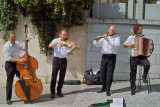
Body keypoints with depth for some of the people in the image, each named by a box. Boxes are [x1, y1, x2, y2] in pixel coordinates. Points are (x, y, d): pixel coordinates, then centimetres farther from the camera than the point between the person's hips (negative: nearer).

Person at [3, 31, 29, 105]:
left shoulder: (17, 43, 2)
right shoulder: (6, 46, -17)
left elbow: (24, 48, 15)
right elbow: (8, 58, -23)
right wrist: (19, 60, -31)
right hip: (10, 65, -6)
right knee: (9, 82, -1)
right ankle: (8, 99, 8)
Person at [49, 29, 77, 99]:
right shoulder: (56, 40, 2)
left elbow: (67, 53, -7)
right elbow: (50, 46, -18)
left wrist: (72, 49, -25)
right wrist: (57, 42, -31)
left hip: (64, 60, 2)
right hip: (56, 59, -2)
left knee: (62, 77, 5)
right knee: (54, 76, -4)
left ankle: (59, 91, 18)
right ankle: (52, 92, 3)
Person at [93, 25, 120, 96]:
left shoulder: (117, 37, 2)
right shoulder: (103, 37, 10)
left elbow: (117, 45, -17)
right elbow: (97, 45, 3)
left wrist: (108, 40, -24)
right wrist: (97, 40, -18)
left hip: (112, 57, -3)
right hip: (104, 57, 3)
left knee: (110, 74, -4)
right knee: (103, 73, 8)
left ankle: (108, 89, 4)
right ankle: (103, 87, 23)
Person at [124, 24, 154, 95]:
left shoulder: (144, 37, 10)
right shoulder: (131, 37, 6)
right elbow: (124, 45, 6)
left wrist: (151, 47, -11)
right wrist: (128, 44, -15)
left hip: (142, 56, 1)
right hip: (134, 57, 0)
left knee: (147, 64, -31)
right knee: (133, 73, 2)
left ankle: (144, 76, -2)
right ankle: (133, 89, 14)